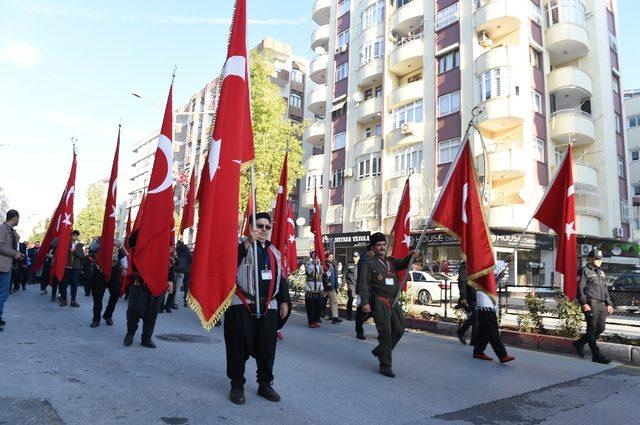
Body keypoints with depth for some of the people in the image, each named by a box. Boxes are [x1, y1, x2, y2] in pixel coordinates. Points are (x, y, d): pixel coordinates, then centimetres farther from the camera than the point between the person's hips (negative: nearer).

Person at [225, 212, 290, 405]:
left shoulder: (274, 252, 16)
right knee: (239, 346, 2)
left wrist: (283, 300, 12)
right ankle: (237, 385, 18)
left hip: (268, 307, 5)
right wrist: (249, 242, -29)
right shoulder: (241, 245, -1)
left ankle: (265, 384, 24)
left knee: (267, 347, 9)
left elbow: (281, 278, 18)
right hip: (242, 305, -5)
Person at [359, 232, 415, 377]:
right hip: (380, 302, -6)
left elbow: (403, 264, 2)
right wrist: (365, 302, -17)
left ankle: (379, 351, 31)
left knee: (399, 330, 10)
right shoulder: (370, 263, -3)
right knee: (385, 333, -6)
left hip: (393, 301, 7)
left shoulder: (391, 261, 15)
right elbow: (363, 284, -8)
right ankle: (385, 366, 5)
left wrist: (411, 255, -19)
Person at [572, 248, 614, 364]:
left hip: (602, 304, 8)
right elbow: (580, 288, -9)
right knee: (592, 329, -5)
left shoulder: (601, 272, 21)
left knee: (600, 328, 8)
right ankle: (596, 355, -2)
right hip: (591, 303, -8)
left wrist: (609, 303, 17)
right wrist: (584, 303, -17)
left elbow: (605, 289, 26)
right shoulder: (585, 271, -3)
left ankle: (579, 343, 24)